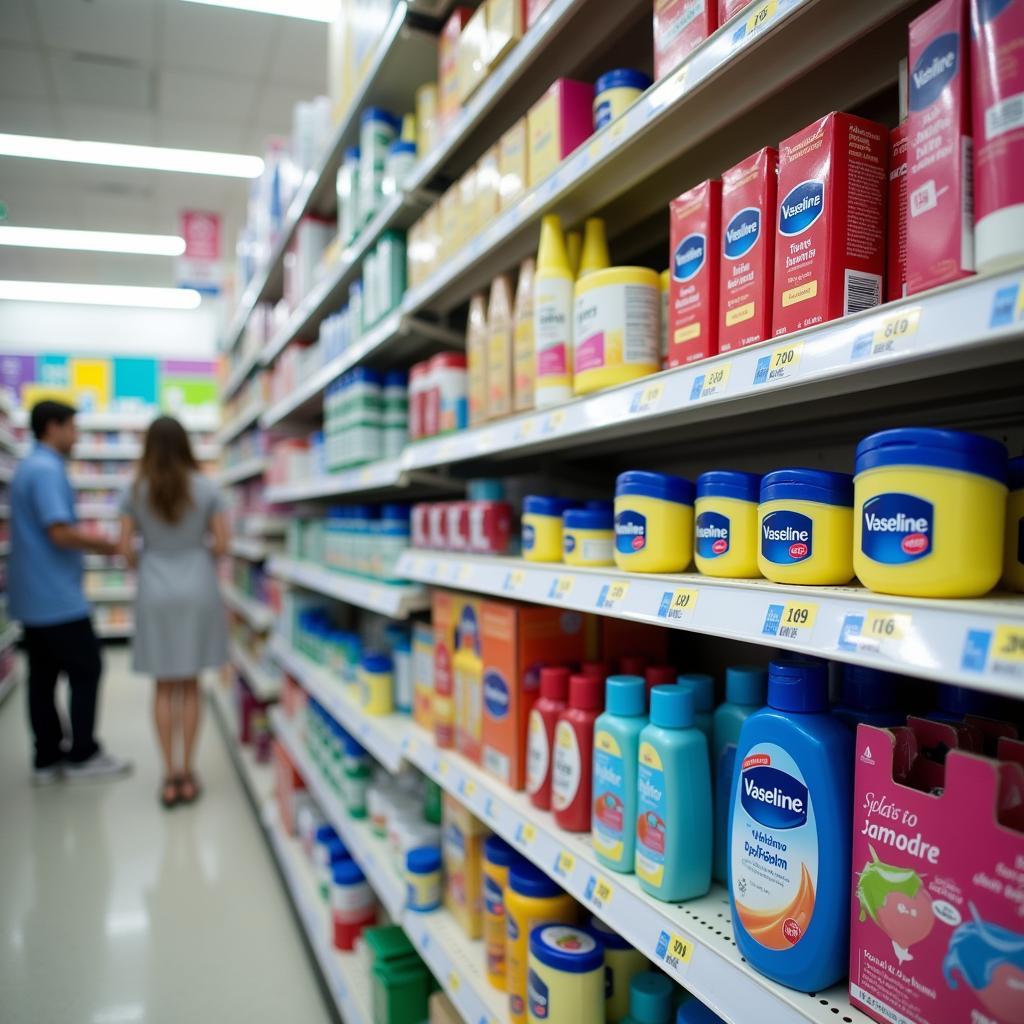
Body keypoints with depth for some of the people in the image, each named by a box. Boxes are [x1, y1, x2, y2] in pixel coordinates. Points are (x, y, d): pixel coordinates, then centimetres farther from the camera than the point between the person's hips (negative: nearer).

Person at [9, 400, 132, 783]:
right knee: (86, 670, 1)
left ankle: (47, 759, 17)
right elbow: (61, 532, -24)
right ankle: (82, 755, 9)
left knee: (43, 676, 11)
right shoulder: (47, 469, -16)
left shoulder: (30, 467, 16)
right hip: (56, 598, -9)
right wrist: (104, 545, -10)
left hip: (34, 597, 10)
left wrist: (90, 542, 14)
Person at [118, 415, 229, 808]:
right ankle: (186, 773, 16)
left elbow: (125, 547, -2)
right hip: (197, 590, 0)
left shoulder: (136, 491, -2)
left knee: (165, 687, 10)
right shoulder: (206, 488, -5)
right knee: (190, 686, 10)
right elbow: (221, 544, -6)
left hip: (155, 593, 1)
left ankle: (170, 775, 13)